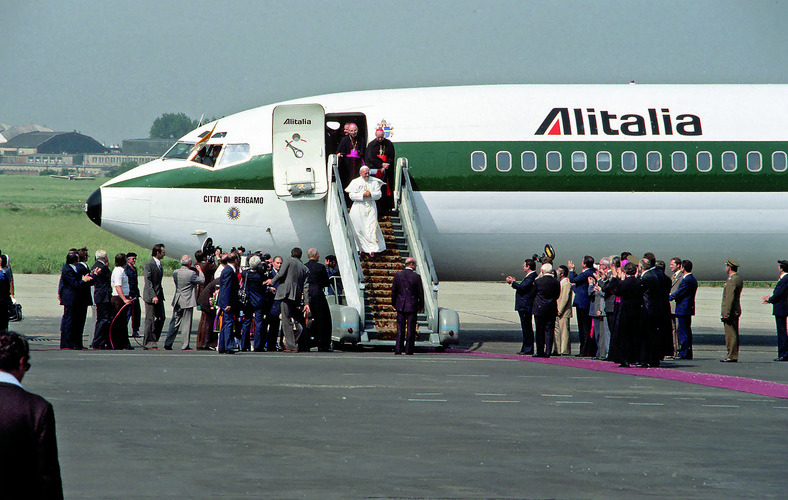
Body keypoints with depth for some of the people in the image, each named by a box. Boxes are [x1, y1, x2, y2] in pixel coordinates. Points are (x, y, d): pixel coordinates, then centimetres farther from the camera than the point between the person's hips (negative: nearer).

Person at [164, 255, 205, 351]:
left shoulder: (175, 272, 2)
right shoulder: (191, 273, -15)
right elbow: (202, 281, -3)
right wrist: (200, 271, 13)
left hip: (177, 301, 5)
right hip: (187, 301, -5)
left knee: (174, 323, 12)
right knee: (186, 324, 1)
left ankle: (168, 344, 10)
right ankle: (185, 345, 3)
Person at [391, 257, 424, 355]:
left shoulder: (397, 275, -1)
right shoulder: (416, 277, -9)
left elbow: (393, 291, 5)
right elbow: (420, 293, -4)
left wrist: (394, 304, 15)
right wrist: (421, 305, 8)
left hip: (400, 306, 3)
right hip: (412, 306, -2)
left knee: (400, 329, 7)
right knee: (410, 329, 3)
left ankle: (398, 349, 2)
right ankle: (408, 350, 3)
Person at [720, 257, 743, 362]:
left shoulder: (732, 280, -17)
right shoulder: (739, 278, 14)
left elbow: (730, 297, -22)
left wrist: (726, 313, -22)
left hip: (730, 311, -10)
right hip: (736, 310, 10)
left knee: (730, 334, -8)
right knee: (734, 334, 12)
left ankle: (731, 356, -8)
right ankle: (733, 355, 16)